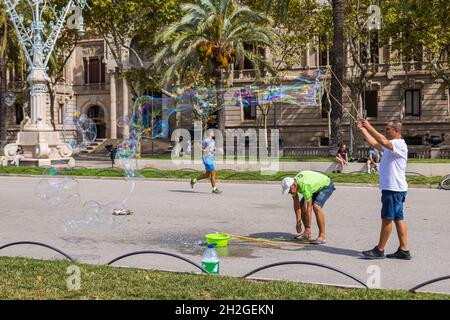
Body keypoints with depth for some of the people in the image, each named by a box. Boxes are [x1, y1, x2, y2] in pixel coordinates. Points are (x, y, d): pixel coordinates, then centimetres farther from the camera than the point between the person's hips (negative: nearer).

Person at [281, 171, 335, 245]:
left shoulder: (305, 186, -40)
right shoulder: (291, 184, -17)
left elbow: (309, 208, -33)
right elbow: (296, 204, -8)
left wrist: (308, 227, -27)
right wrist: (298, 222, -9)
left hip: (326, 185, -8)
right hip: (316, 186, 9)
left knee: (316, 206, -29)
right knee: (302, 205, -1)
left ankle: (322, 236, -23)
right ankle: (307, 234, 9)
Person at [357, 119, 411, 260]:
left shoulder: (400, 144, -13)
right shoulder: (391, 145, 18)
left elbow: (383, 142, -31)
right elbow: (374, 143, 24)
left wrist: (369, 127, -28)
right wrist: (363, 130, 19)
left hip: (394, 189, -10)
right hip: (392, 188, 10)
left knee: (387, 219, -5)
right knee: (398, 218, 9)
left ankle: (379, 250, 1)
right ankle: (404, 250, 12)